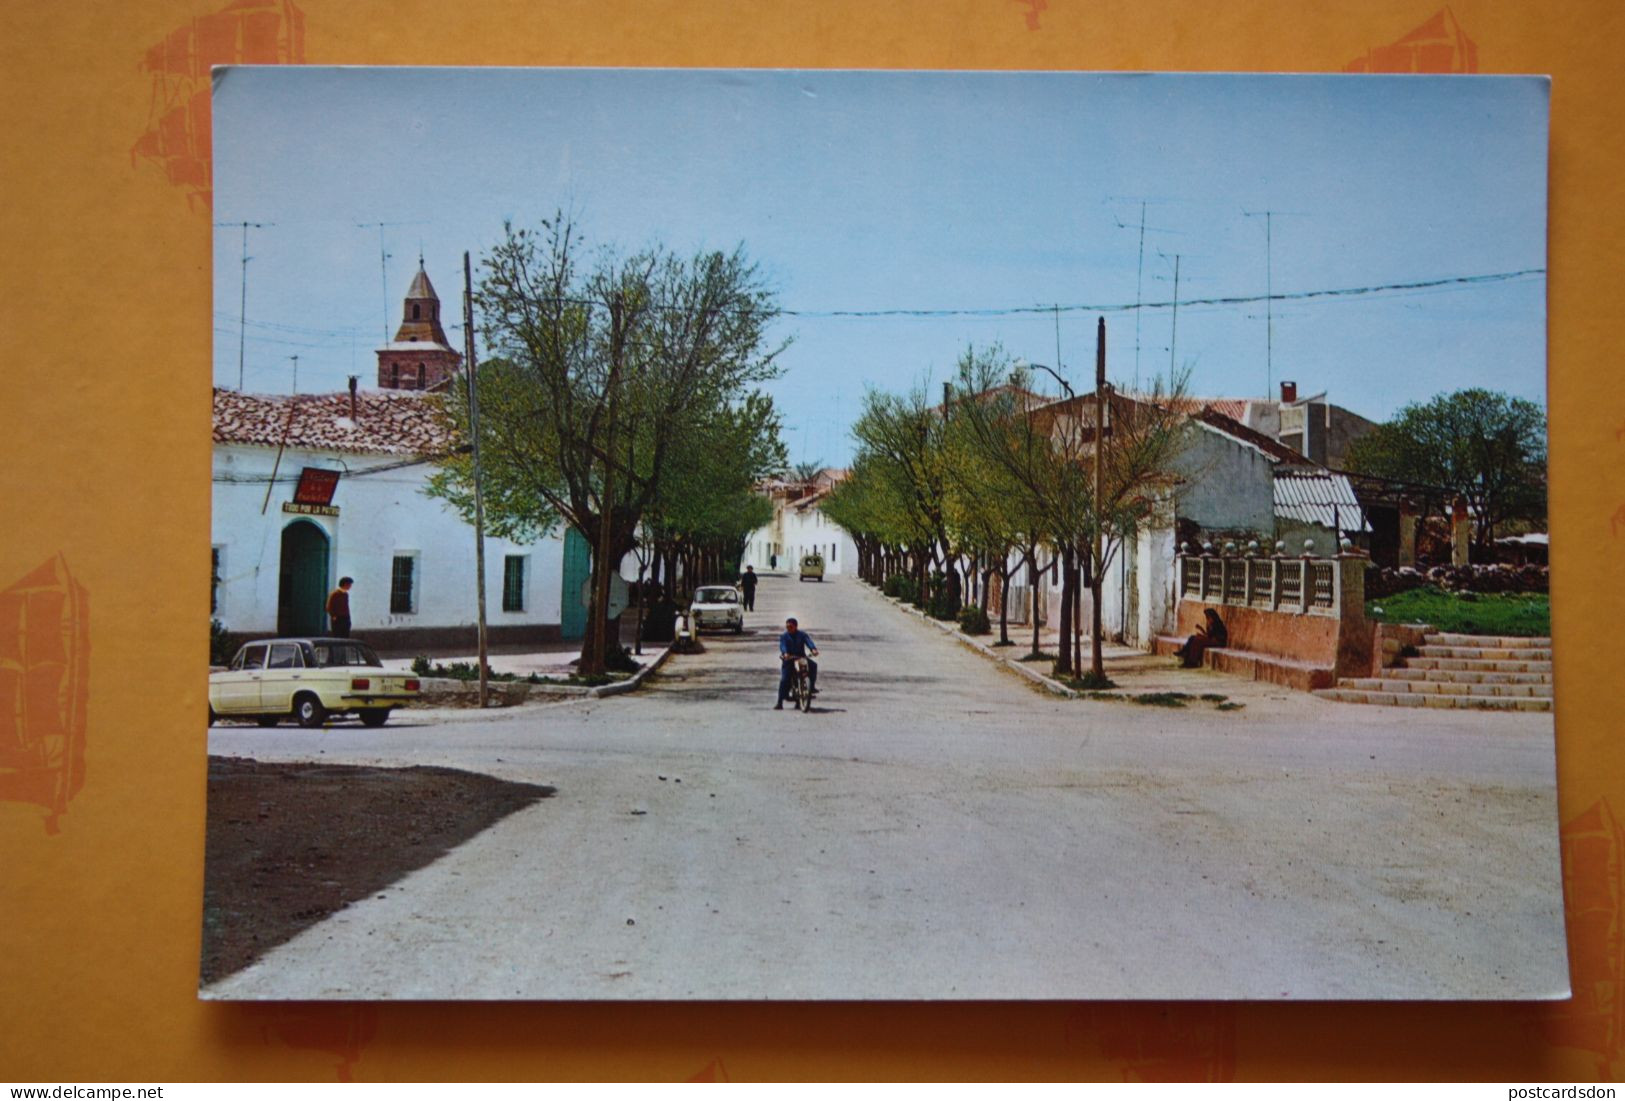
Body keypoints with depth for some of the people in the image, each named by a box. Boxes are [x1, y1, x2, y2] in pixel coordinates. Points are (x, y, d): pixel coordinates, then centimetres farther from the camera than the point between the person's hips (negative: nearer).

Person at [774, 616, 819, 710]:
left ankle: (812, 686, -11)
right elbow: (782, 645, -16)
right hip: (789, 660, -2)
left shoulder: (802, 634, 5)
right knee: (784, 680, -15)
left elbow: (809, 641, -13)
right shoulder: (783, 636, 2)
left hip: (801, 657, 2)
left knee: (813, 665, -24)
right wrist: (785, 653, -39)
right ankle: (780, 703, -12)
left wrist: (813, 649, -35)